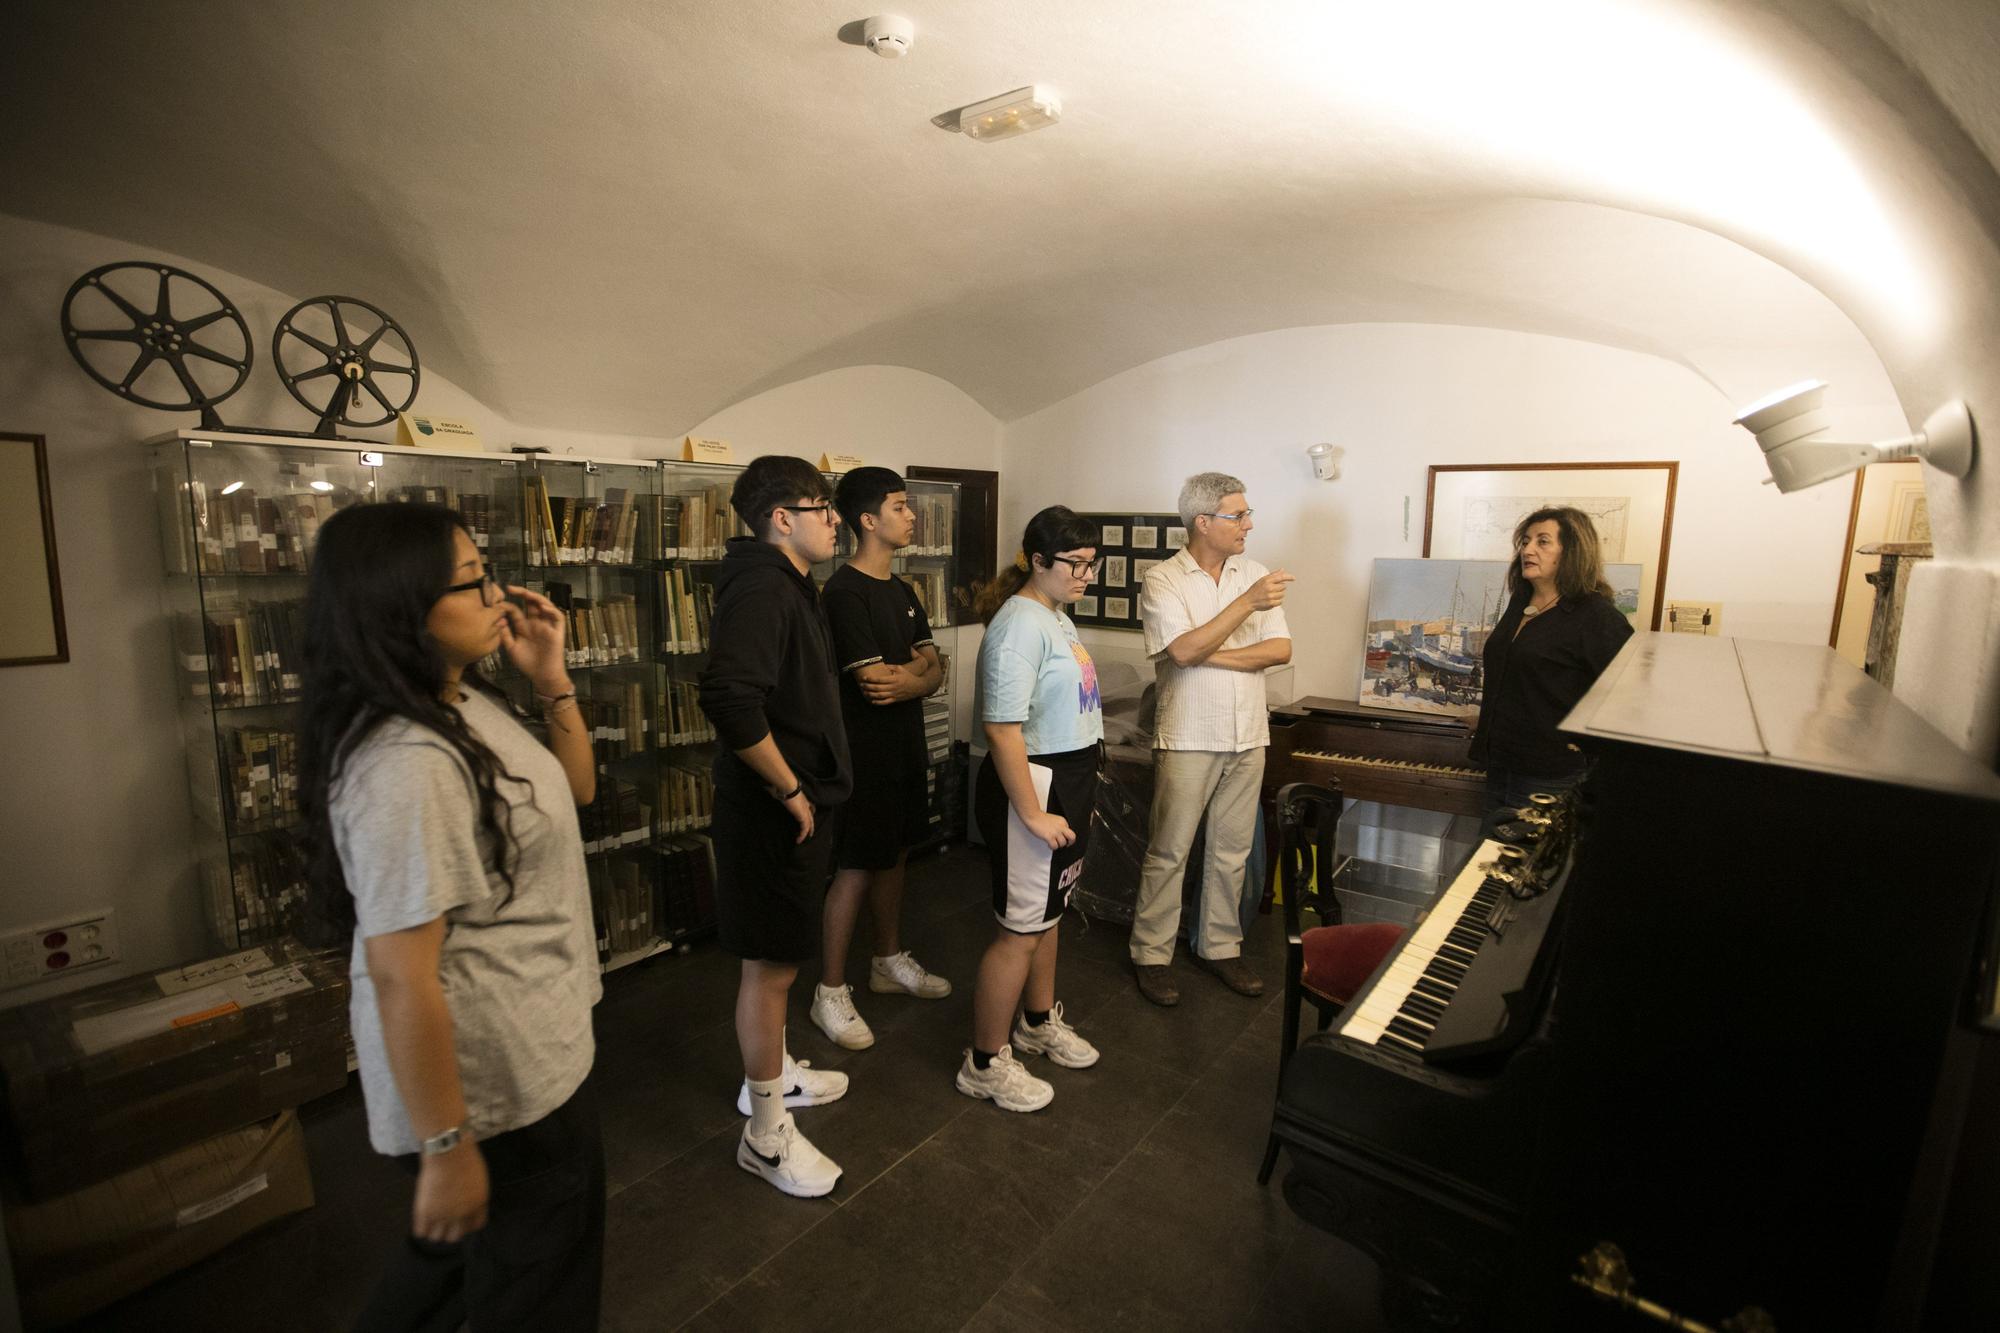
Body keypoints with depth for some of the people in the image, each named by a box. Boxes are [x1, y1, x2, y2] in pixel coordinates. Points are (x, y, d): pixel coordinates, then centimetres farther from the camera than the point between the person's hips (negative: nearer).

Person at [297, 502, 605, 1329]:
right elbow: (401, 980, -27)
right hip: (494, 1078, -8)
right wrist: (446, 1149, -19)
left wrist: (552, 680, -2)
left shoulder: (469, 703, -1)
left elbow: (573, 789, 12)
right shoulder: (405, 765, -30)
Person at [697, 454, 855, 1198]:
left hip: (795, 803, 10)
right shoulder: (762, 588, -21)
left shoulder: (787, 584, 11)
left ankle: (772, 1075, 43)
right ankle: (766, 1134, 22)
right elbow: (731, 702, -34)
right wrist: (790, 791, -23)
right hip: (774, 810, -10)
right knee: (771, 964, 4)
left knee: (779, 957, 23)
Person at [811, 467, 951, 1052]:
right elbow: (873, 682, -22)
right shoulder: (845, 592, -17)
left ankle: (890, 962, 34)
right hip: (864, 753, -8)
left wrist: (907, 674, -18)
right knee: (856, 868, 0)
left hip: (904, 746, 8)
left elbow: (935, 673, 5)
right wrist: (921, 670, -5)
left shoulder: (902, 591, 10)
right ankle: (830, 992, 15)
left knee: (895, 855, 17)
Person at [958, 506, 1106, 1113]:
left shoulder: (1055, 617, 10)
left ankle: (1039, 1022, 42)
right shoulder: (1020, 625, -21)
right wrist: (1033, 815, -24)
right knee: (1021, 929, 1)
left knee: (1049, 912, 22)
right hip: (1032, 785, -10)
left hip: (1069, 782, 10)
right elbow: (1003, 730, -26)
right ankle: (985, 1063, 18)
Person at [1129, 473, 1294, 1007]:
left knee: (1231, 852, 14)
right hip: (1188, 738, -4)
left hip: (1248, 737, 5)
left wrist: (1210, 656, -14)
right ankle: (1151, 955, 18)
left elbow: (1280, 649, -4)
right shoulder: (1163, 580, -7)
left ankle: (1221, 947, 30)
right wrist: (1248, 603, -22)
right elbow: (1184, 651, -21)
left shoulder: (1255, 575, 6)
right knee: (1168, 853, 4)